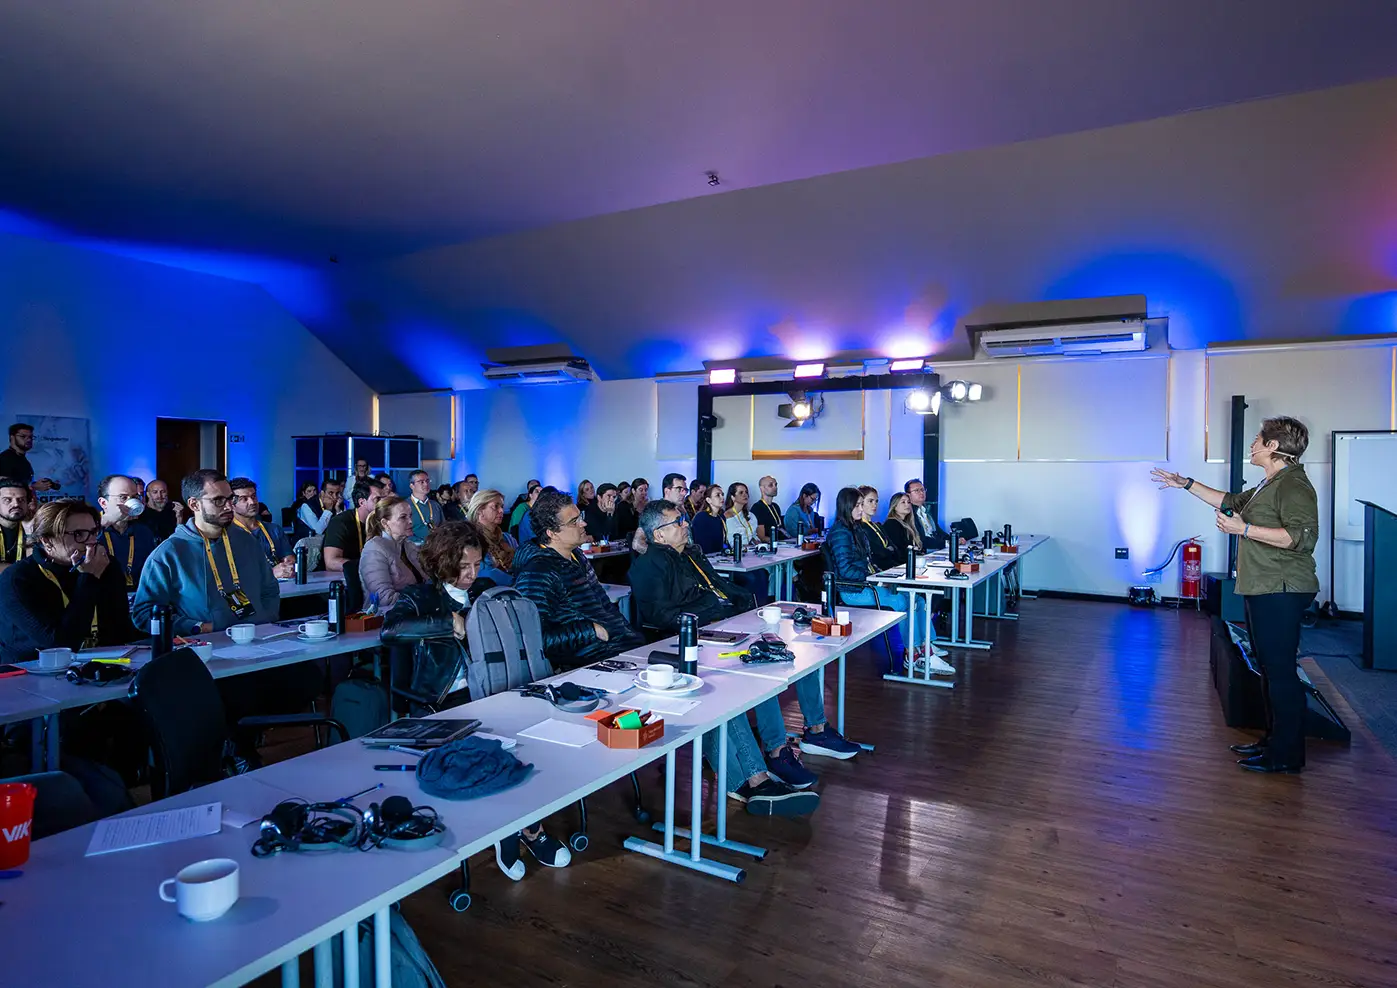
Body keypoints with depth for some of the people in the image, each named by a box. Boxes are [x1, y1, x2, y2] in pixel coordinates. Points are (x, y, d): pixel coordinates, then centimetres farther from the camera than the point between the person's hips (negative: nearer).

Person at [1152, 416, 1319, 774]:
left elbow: (1303, 536, -25)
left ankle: (1287, 755, 2)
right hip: (1262, 590, 11)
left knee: (1280, 670, -6)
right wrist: (1186, 484, 29)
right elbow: (1231, 502, 31)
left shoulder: (1294, 485, -14)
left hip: (1281, 592, -11)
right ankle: (1274, 740, 26)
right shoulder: (1269, 485, 17)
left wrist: (1244, 529, -26)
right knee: (1269, 667, 16)